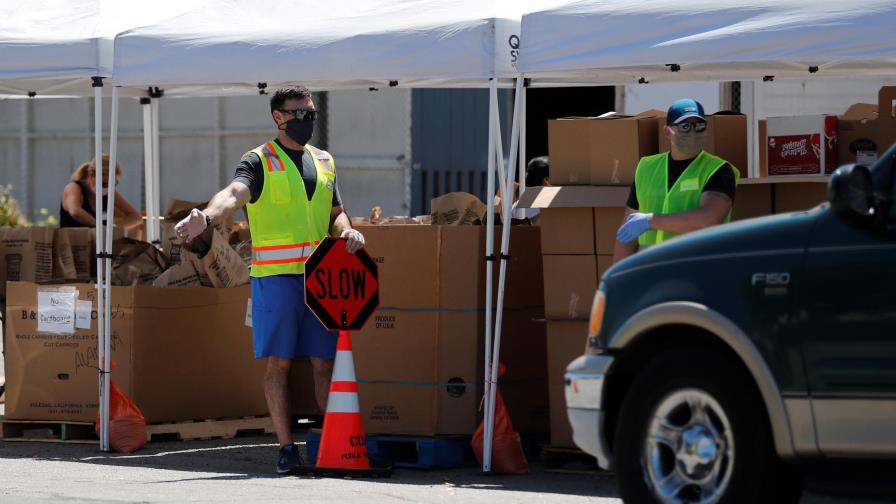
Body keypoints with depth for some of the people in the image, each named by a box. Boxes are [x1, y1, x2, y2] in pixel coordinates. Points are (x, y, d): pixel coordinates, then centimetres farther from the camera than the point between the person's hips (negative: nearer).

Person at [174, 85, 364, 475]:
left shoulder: (324, 162, 17)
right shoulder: (260, 162, -1)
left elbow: (335, 214, 24)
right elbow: (234, 194, -20)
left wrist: (348, 231, 0)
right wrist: (206, 217, -41)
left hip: (319, 275, 4)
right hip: (275, 276, -4)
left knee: (324, 361, 3)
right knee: (278, 362, -2)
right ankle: (287, 448, 1)